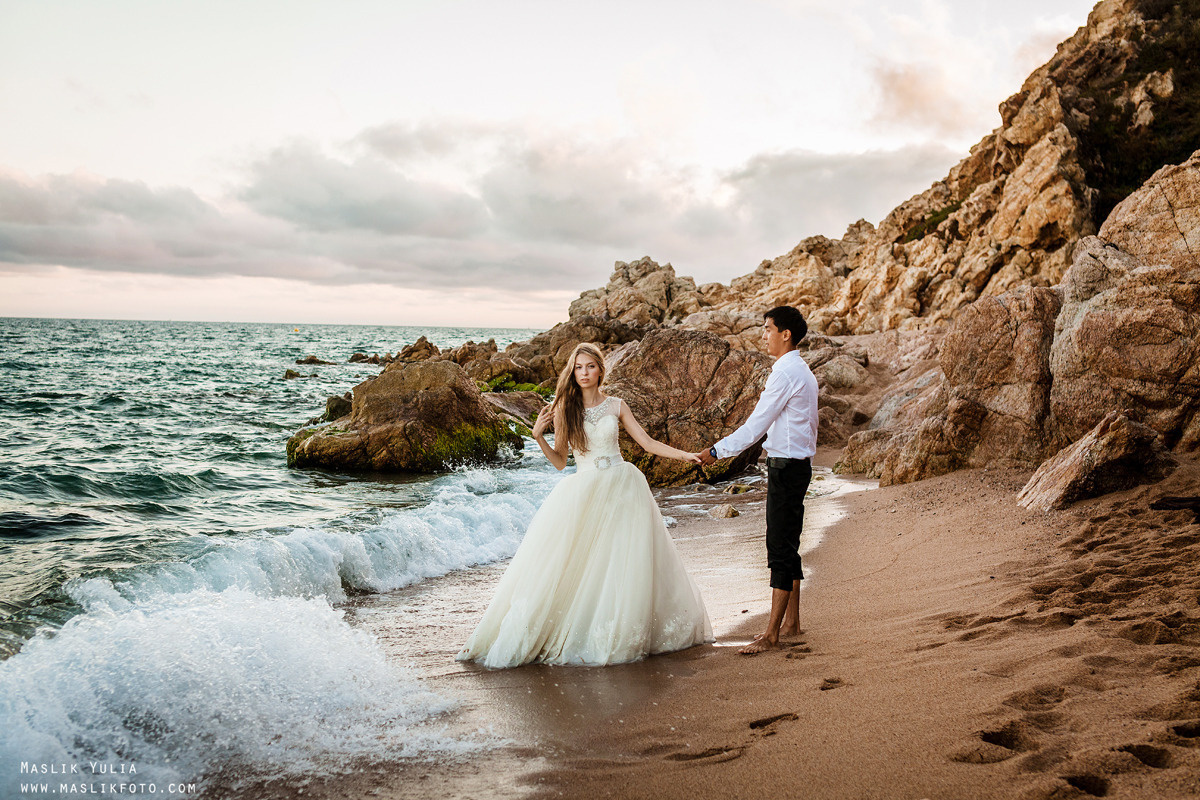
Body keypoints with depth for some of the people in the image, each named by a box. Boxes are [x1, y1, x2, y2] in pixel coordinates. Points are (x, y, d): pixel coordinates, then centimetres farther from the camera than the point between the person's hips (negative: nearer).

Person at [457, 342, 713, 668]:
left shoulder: (615, 406, 6)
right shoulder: (563, 409, 4)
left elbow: (648, 443, 6)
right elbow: (559, 460, 6)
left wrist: (685, 455, -3)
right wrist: (538, 436, -9)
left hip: (623, 487, 1)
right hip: (584, 491, -1)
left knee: (627, 565, 2)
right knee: (575, 566, -8)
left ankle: (622, 635, 16)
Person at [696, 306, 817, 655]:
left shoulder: (785, 374, -17)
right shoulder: (801, 371, 15)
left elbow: (756, 425, -17)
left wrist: (717, 451, -12)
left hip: (787, 467, -11)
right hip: (796, 464, 11)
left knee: (781, 548, -7)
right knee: (788, 547, 16)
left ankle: (771, 635, -4)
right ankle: (791, 621, 26)